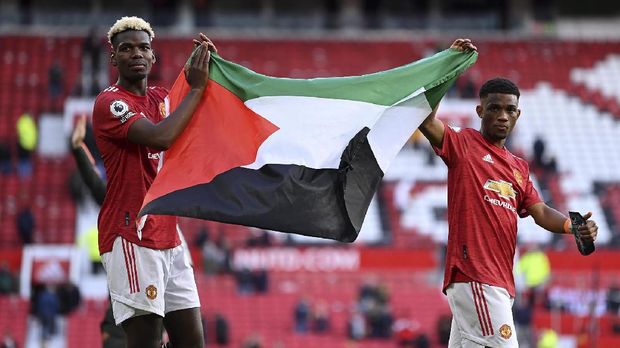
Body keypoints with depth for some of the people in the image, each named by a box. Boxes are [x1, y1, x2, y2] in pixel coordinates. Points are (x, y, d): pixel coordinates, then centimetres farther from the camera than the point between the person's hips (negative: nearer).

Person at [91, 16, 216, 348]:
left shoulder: (161, 99, 16)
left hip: (169, 239, 8)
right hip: (131, 239, -8)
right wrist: (196, 87, -15)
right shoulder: (108, 102, -8)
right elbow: (161, 137, -22)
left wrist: (207, 67, -1)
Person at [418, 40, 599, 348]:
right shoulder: (463, 144, 3)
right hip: (473, 274, -7)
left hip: (501, 282, 7)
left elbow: (540, 212, 15)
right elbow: (425, 118, -12)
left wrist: (574, 226, -5)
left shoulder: (519, 167, 24)